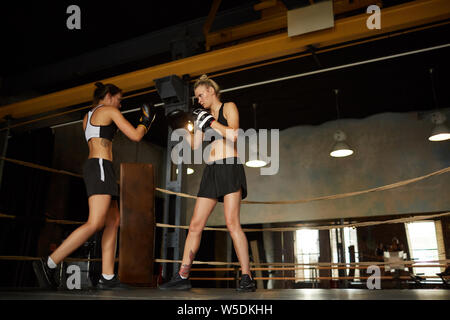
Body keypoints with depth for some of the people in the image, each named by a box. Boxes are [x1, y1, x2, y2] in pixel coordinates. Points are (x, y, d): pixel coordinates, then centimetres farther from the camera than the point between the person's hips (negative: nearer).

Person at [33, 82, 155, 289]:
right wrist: (145, 122, 15)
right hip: (101, 167, -10)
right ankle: (48, 264, -17)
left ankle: (108, 277, -5)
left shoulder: (87, 117, 25)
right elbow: (135, 136, -4)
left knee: (113, 222, 2)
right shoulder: (110, 111, 1)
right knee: (95, 223, -18)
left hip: (92, 166, 10)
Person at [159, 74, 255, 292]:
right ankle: (182, 277, 8)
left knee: (232, 223, -16)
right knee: (195, 225, 2)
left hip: (230, 169, -6)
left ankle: (247, 278, -9)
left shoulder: (229, 107, 5)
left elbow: (234, 135, -12)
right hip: (211, 172, 6)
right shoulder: (205, 116, 21)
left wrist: (210, 121, -8)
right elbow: (195, 144, 15)